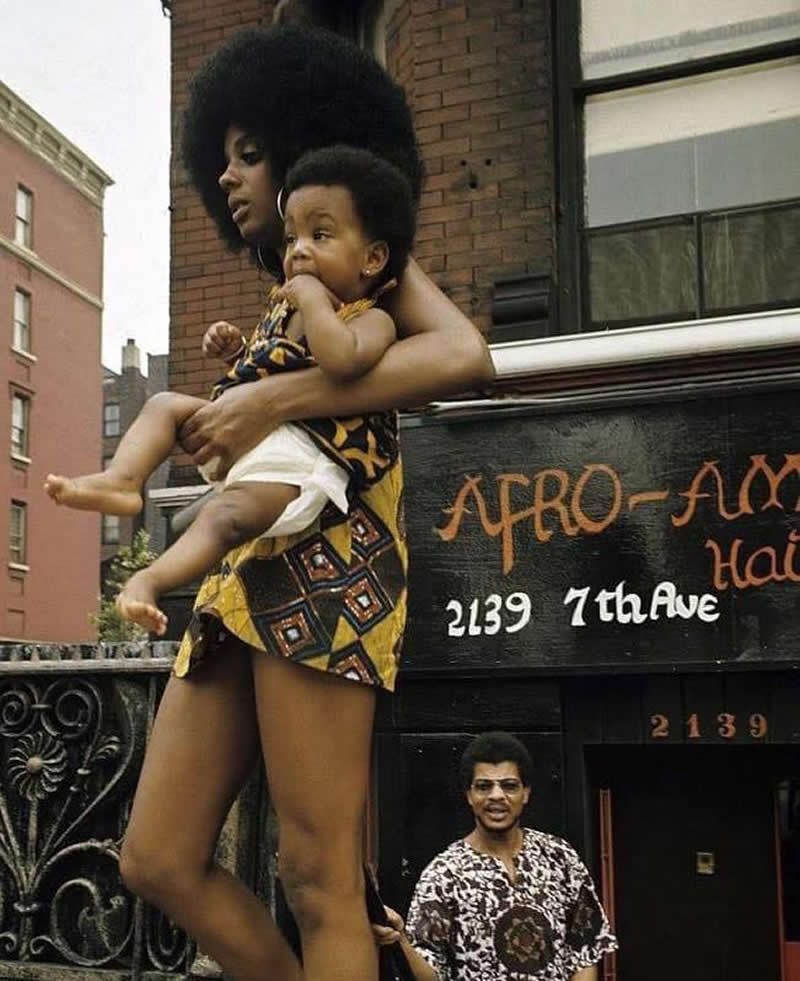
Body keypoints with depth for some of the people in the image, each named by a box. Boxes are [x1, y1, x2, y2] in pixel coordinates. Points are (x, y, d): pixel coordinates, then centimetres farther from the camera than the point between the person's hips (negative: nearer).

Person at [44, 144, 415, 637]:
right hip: (241, 424, 9)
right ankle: (123, 479, -14)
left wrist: (313, 297, -18)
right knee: (165, 404, 7)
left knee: (226, 514, -31)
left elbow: (342, 361, -32)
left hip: (297, 455, -9)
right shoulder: (284, 304, 19)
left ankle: (150, 581, -41)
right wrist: (236, 349, 12)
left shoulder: (370, 319, -6)